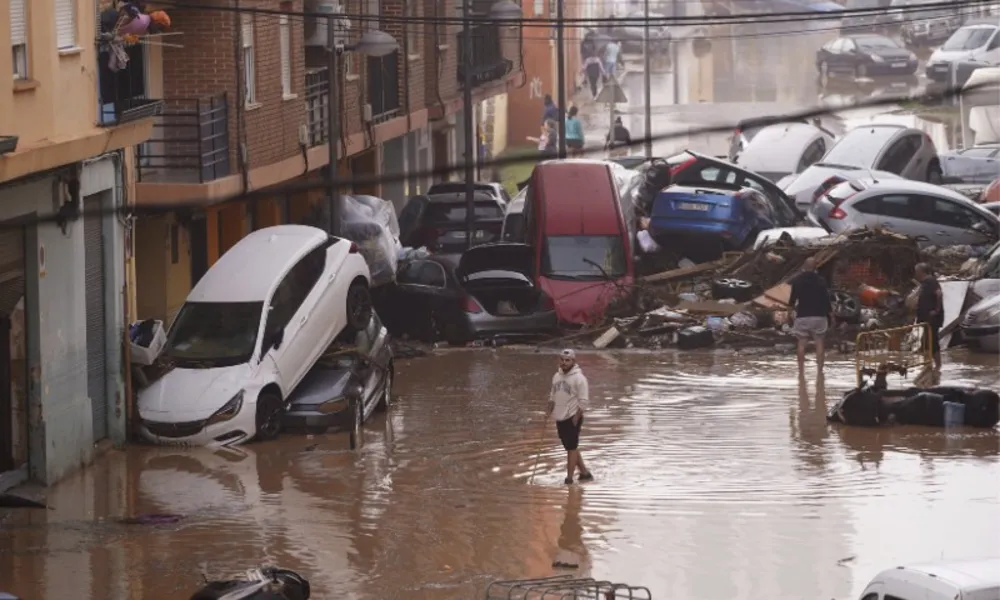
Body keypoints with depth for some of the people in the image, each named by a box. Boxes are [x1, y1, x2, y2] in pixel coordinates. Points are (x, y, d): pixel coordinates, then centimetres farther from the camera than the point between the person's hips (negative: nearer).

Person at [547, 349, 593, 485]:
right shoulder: (557, 376, 9)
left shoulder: (578, 378, -14)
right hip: (560, 418, 8)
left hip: (572, 419, -8)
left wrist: (576, 418, -16)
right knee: (571, 448, 14)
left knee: (571, 448, -4)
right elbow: (553, 396, 19)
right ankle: (584, 473, 24)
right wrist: (549, 411, 8)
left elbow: (583, 401, -16)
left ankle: (569, 478, -1)